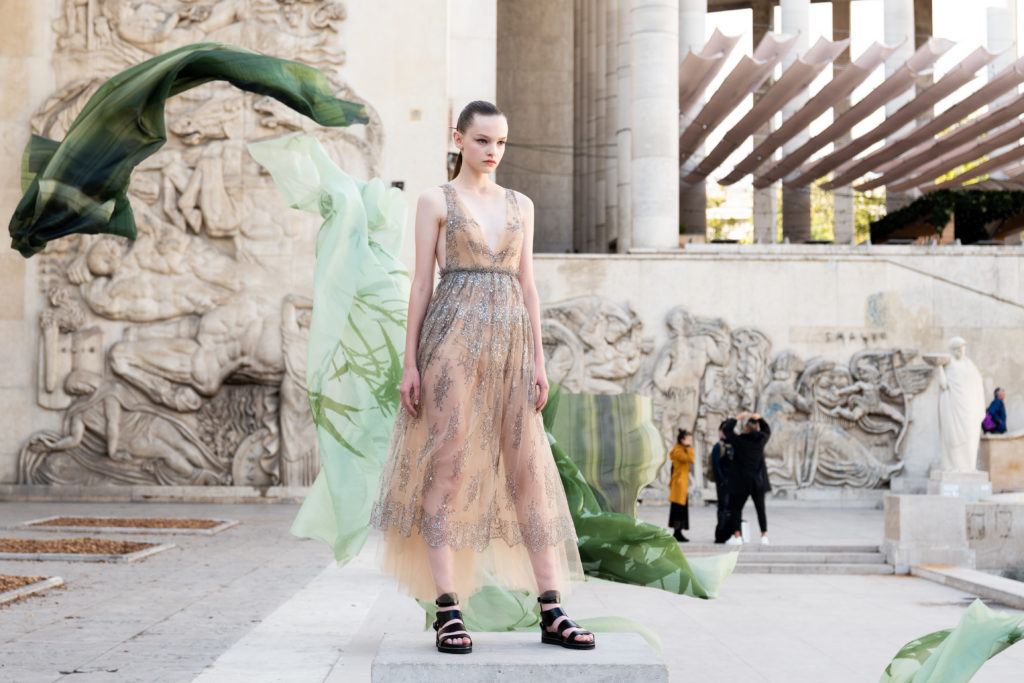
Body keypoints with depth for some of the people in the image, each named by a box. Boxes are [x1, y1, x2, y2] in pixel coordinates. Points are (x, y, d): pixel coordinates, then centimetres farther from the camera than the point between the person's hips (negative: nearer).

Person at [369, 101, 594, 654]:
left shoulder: (521, 205, 16)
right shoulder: (436, 201, 5)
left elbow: (527, 285, 14)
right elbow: (422, 282, 2)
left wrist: (538, 359, 7)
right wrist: (410, 362, -4)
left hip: (510, 340, 4)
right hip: (453, 337, -4)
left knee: (530, 471, 0)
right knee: (447, 467, -7)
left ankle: (551, 612, 1)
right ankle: (448, 612, -4)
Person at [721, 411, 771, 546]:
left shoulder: (739, 440, -13)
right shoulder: (761, 439, -3)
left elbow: (726, 429, 2)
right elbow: (767, 430, 20)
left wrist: (738, 417, 8)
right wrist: (760, 418, 8)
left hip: (742, 481, -4)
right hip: (758, 481, 4)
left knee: (736, 508, 5)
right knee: (760, 509, 9)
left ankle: (737, 536, -1)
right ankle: (764, 536, 10)